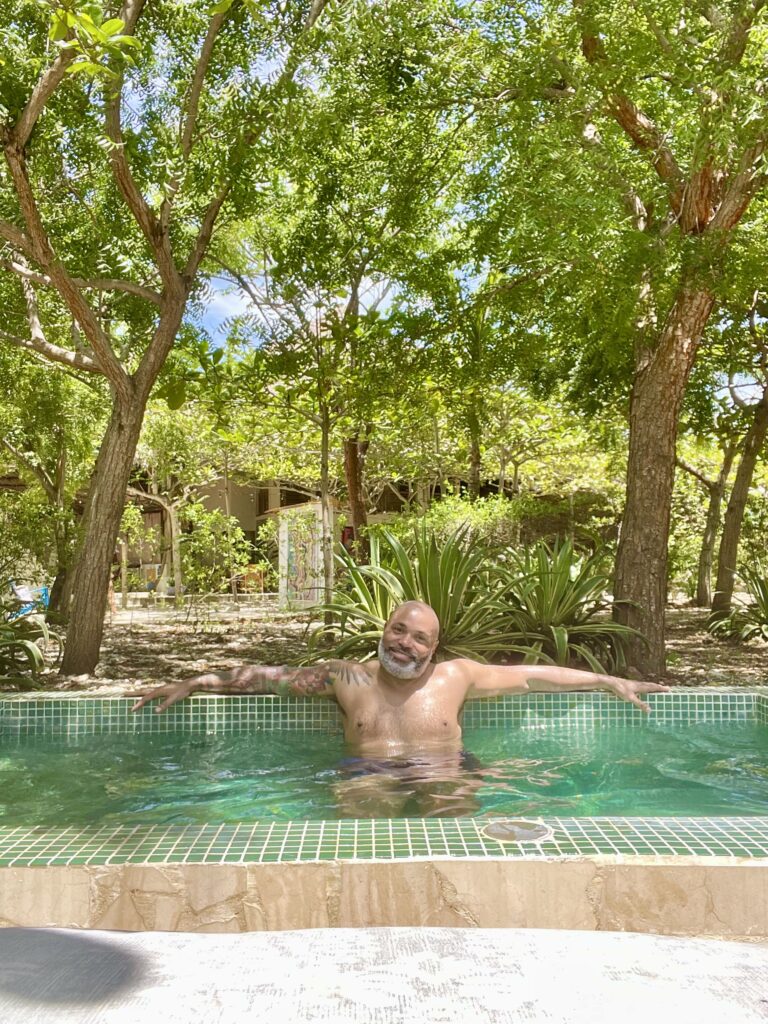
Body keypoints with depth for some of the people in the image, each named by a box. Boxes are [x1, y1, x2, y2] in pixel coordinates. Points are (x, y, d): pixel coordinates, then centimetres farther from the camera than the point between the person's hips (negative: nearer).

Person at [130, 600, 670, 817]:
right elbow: (269, 677, 12)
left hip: (445, 769, 0)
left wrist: (610, 681, 18)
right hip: (371, 772, 0)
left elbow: (535, 676, 17)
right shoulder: (348, 678, 11)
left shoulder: (456, 675, 12)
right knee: (363, 819, -35)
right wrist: (191, 684, 8)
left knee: (454, 819, -35)